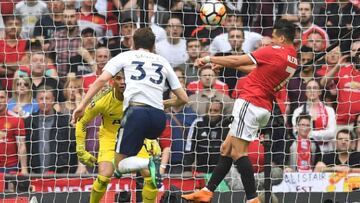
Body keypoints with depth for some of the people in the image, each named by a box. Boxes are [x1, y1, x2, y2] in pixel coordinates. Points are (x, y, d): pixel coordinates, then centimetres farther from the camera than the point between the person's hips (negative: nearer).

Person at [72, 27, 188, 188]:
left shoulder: (125, 56, 16)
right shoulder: (163, 62, 24)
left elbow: (101, 80, 1)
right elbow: (183, 98, 22)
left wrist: (82, 105, 0)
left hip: (137, 110, -4)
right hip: (159, 117, 4)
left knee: (120, 163, 1)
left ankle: (149, 164, -26)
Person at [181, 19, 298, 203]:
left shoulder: (274, 52, -12)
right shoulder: (292, 59, 13)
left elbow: (237, 61, -7)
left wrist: (209, 59, 4)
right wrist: (226, 64, 25)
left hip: (250, 103, -10)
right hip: (264, 107, 10)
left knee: (238, 152, -10)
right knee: (227, 149, 13)